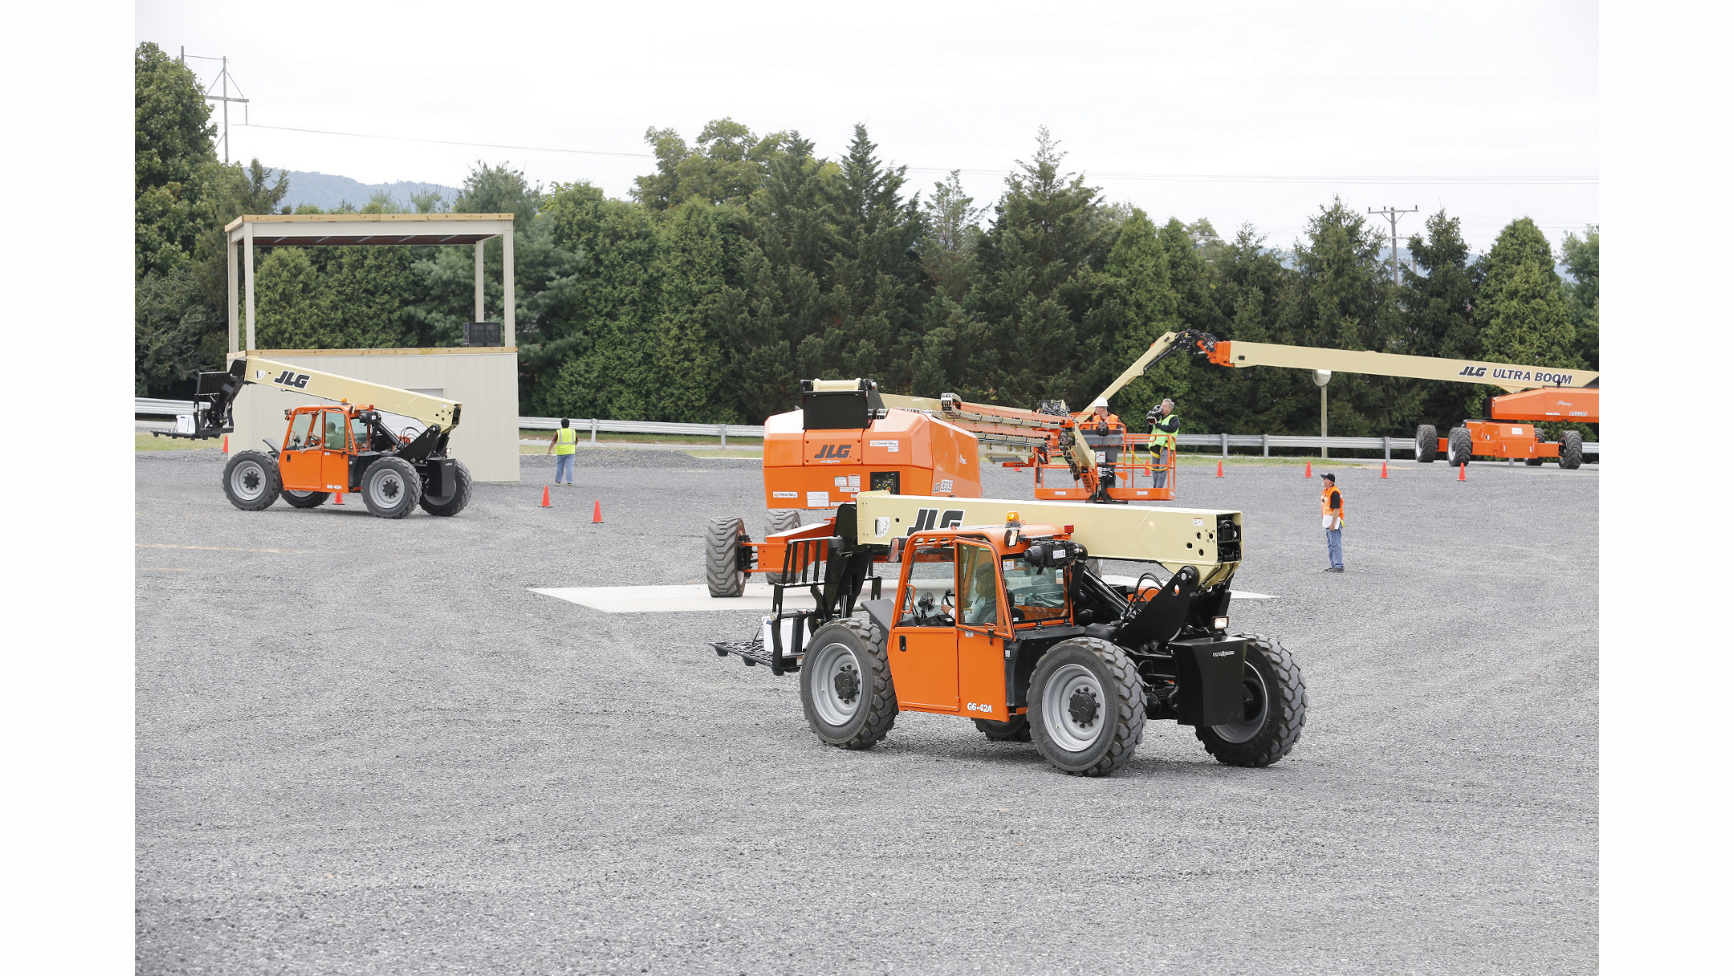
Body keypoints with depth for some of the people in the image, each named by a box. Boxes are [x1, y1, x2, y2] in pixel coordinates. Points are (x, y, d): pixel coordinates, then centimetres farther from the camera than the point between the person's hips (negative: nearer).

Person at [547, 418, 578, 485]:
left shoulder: (558, 432, -7)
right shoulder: (573, 432, 1)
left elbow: (553, 442, -12)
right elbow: (576, 441, 14)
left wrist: (549, 450, -11)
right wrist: (574, 445, 33)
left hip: (560, 452, -1)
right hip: (570, 452, 1)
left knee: (559, 466, 13)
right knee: (569, 466, 1)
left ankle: (558, 480, 20)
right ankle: (569, 481, -6)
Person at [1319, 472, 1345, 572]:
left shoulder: (1334, 493, -19)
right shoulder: (1325, 491, 13)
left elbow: (1336, 509, -23)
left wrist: (1333, 524, -24)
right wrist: (1322, 518, 23)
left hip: (1334, 520, -11)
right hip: (1327, 521, 11)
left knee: (1335, 544, -10)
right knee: (1330, 544, 17)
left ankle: (1338, 566, -9)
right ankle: (1333, 564, 25)